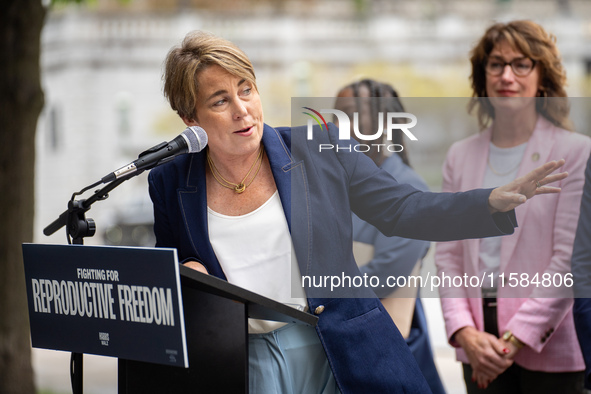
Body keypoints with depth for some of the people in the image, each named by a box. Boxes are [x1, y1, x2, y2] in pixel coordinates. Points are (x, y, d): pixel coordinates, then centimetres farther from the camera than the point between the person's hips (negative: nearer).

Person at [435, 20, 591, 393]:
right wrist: (465, 332, -7)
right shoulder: (461, 156, 11)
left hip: (550, 350, -3)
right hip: (480, 349, 3)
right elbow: (448, 255, 7)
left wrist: (515, 339, -12)